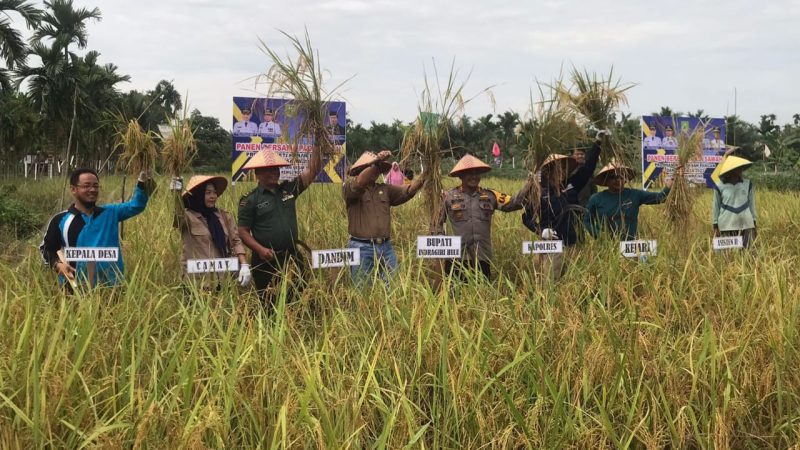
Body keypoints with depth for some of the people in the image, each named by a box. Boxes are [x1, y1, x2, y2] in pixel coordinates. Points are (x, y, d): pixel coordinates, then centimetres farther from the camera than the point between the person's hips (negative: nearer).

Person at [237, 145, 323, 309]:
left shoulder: (289, 189, 7)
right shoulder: (250, 200, -3)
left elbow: (312, 171, 3)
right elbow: (243, 231, -5)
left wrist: (317, 146, -8)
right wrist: (260, 249, -19)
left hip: (292, 257, 4)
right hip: (266, 260, -4)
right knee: (269, 304, 4)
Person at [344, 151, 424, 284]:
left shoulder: (385, 189, 14)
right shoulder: (349, 187, 0)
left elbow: (406, 191, 0)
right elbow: (359, 183, -22)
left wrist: (422, 179, -21)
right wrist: (376, 162, -32)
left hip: (385, 246, 4)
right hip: (362, 247, -4)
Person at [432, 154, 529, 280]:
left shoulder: (490, 196, 8)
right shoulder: (449, 196, 3)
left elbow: (513, 202, -1)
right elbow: (437, 220, 8)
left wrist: (529, 186, -13)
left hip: (483, 257, 3)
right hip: (456, 257, -2)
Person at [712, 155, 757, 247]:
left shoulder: (747, 184, 4)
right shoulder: (720, 187, -3)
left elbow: (752, 204, 11)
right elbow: (715, 207, 2)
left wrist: (754, 224, 11)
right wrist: (715, 227, 1)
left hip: (746, 225, 2)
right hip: (727, 226, -2)